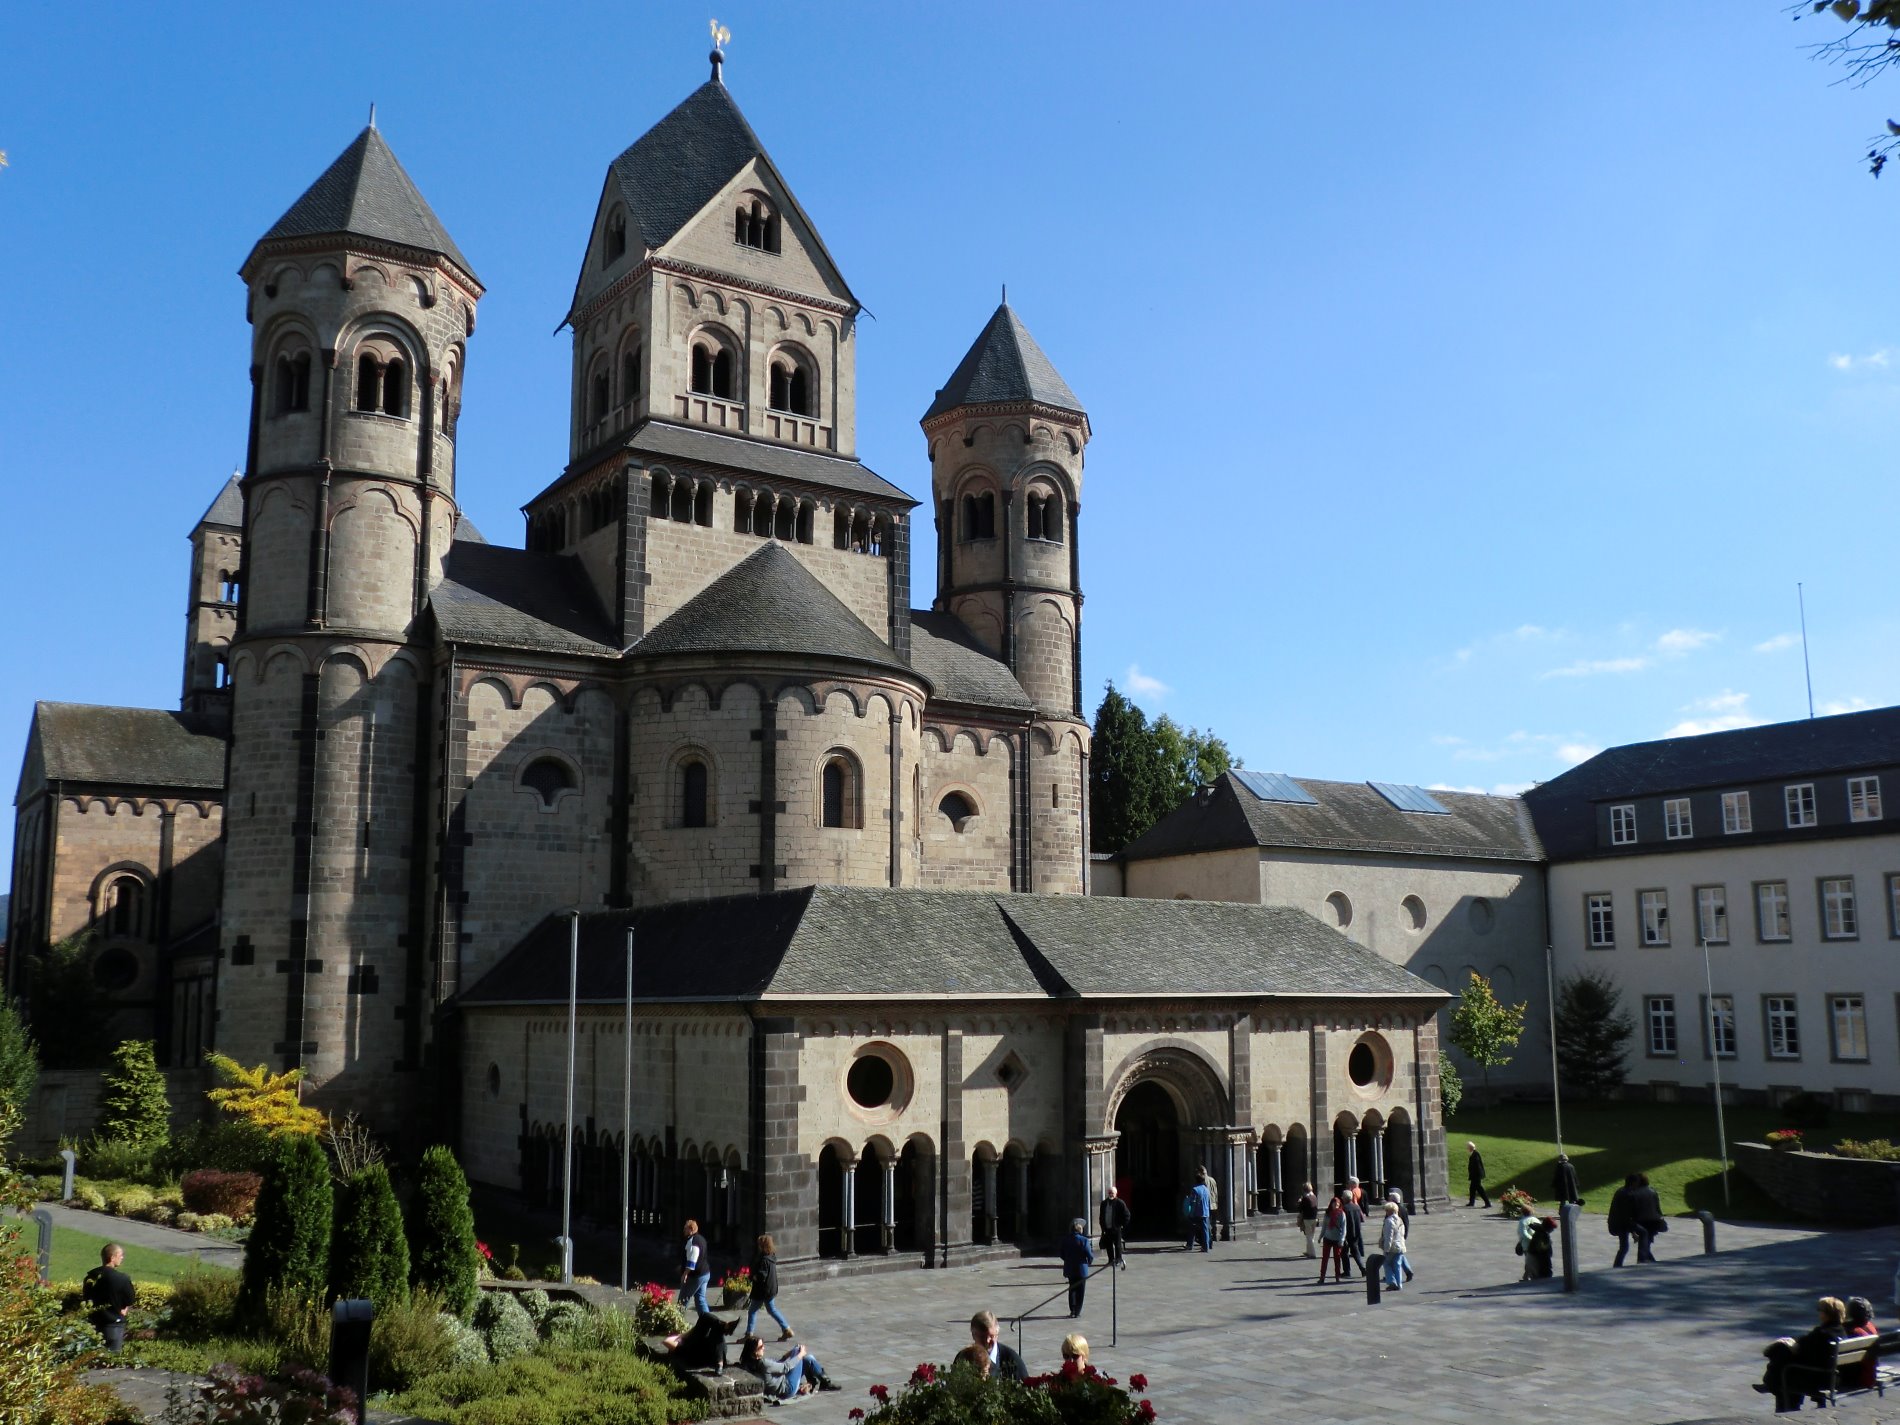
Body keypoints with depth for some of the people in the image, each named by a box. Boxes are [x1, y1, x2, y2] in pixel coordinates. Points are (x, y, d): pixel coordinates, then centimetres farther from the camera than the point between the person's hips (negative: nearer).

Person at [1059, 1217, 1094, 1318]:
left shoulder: (1066, 1241, -2)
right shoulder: (1084, 1240, -15)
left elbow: (1062, 1256, 3)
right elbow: (1090, 1256, -16)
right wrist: (1092, 1251, 5)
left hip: (1070, 1269, 4)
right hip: (1081, 1269, -4)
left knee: (1072, 1289, 17)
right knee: (1080, 1290, 8)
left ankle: (1072, 1310, 12)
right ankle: (1077, 1311, 9)